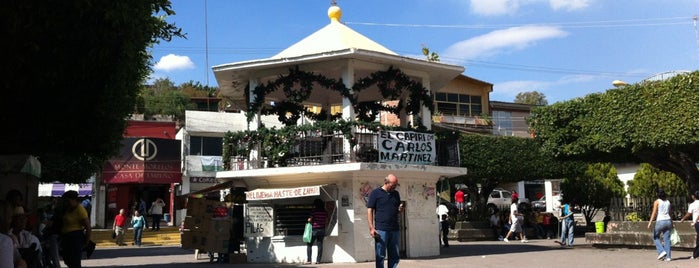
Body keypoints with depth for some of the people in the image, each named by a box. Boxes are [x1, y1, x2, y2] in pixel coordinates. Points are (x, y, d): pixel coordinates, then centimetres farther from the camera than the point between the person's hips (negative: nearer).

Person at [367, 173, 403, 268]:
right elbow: (370, 211, -4)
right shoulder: (375, 193, -1)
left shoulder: (396, 194, 15)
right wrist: (371, 228, -13)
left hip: (395, 229, 5)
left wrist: (400, 209, -1)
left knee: (395, 256, 8)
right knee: (380, 256, -2)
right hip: (381, 230, -5)